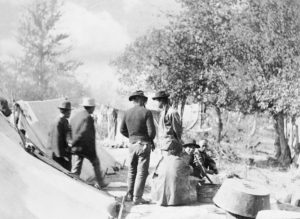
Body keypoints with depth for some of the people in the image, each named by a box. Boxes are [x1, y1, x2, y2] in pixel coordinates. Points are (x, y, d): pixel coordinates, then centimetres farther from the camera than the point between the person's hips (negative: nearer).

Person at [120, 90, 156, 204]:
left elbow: (122, 130, 7)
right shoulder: (146, 112, -12)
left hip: (132, 144, 5)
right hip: (143, 144, -5)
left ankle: (130, 195, 24)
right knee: (142, 172, 0)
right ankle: (137, 197, 0)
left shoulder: (127, 113, 3)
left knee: (132, 170, 17)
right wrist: (150, 140, 5)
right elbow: (151, 131, -14)